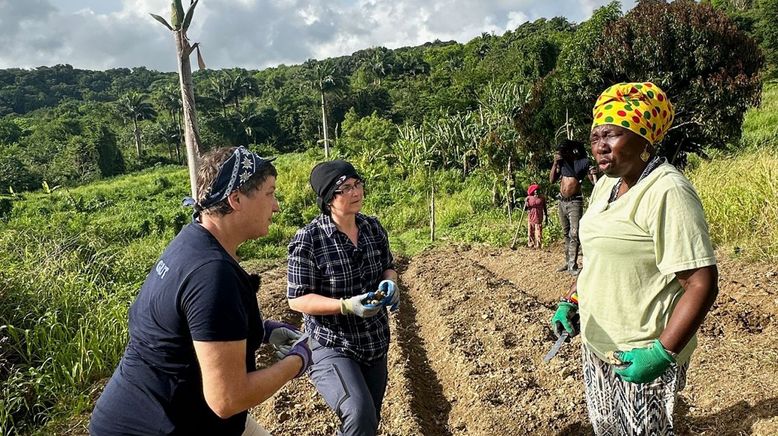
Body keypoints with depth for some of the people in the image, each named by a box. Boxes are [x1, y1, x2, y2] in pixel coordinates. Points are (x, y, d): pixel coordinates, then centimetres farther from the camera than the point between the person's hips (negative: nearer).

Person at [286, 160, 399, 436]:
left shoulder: (373, 227, -2)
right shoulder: (308, 239, -19)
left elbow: (388, 267, 12)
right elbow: (297, 299, -17)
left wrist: (389, 284, -11)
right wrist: (347, 305, -29)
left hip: (375, 343, 6)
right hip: (331, 346, -6)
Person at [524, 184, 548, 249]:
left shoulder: (542, 198, 2)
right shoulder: (529, 198, 2)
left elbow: (544, 208, 8)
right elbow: (525, 209, 7)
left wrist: (546, 217, 7)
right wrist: (525, 204, -13)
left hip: (539, 217, -1)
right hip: (531, 217, 1)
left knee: (538, 231, -3)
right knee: (530, 231, 4)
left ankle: (538, 245, 4)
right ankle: (530, 244, 14)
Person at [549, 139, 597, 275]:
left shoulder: (584, 162, -8)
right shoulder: (562, 162, 6)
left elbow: (594, 181, -9)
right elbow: (552, 180, 7)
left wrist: (593, 174, -30)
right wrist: (555, 163, -2)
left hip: (574, 202, -6)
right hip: (562, 201, 6)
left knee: (574, 234, -13)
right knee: (566, 233, 13)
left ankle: (573, 265, -12)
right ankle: (568, 262, 21)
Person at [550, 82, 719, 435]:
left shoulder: (667, 192, -21)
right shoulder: (606, 184, 5)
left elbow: (702, 284, -23)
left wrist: (663, 353, -25)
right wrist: (571, 301, 5)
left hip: (640, 354, -8)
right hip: (596, 343, 8)